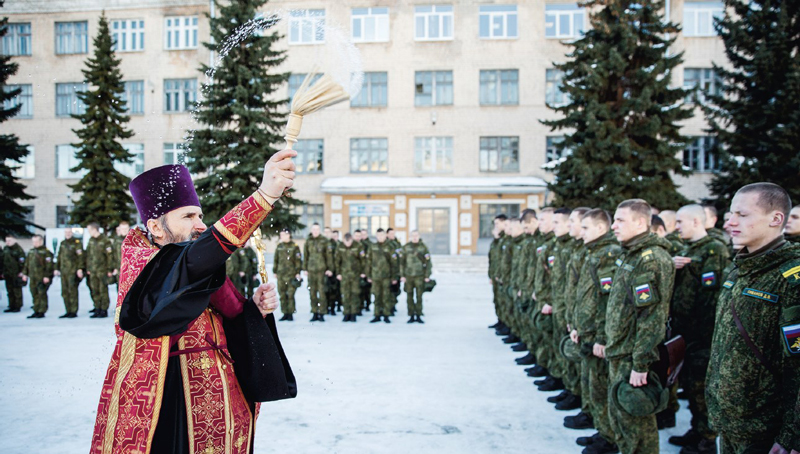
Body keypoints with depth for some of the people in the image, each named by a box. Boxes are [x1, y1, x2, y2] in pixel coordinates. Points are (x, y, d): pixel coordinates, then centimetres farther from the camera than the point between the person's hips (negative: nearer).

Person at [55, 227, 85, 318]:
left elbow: (81, 256, -10)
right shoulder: (62, 243, 18)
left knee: (72, 291, -7)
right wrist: (57, 268, 18)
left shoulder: (77, 242, -4)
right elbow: (59, 257, 23)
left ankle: (74, 312, -2)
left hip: (73, 271, -7)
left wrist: (80, 268, -17)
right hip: (64, 271, 7)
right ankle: (68, 311, 14)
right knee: (64, 292, 7)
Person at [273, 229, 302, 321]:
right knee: (282, 295, 5)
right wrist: (274, 271, 15)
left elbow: (298, 260, -2)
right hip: (281, 274, 5)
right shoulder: (279, 246, 12)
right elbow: (276, 259, 18)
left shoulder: (294, 246, -1)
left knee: (290, 295, -6)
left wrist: (298, 272, -7)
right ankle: (285, 313, 12)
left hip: (291, 274, -5)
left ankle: (290, 314, 1)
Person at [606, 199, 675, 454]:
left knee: (637, 423, 2)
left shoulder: (651, 259, -19)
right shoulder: (630, 255, 13)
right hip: (619, 355, 10)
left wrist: (641, 364, -24)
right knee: (618, 415, 19)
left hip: (634, 358, -10)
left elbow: (652, 316, -24)